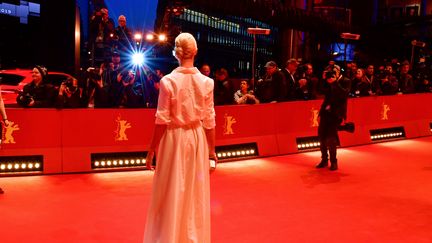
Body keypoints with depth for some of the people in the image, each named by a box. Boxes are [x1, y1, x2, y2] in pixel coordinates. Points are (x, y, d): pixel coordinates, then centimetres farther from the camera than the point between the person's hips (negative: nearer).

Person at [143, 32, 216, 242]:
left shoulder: (168, 81, -13)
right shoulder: (206, 82, -7)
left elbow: (162, 121, -11)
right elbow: (209, 121, -2)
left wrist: (151, 150, -1)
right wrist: (212, 148, 10)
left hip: (174, 138, -2)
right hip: (197, 139, 2)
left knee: (171, 193, 11)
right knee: (195, 193, 16)